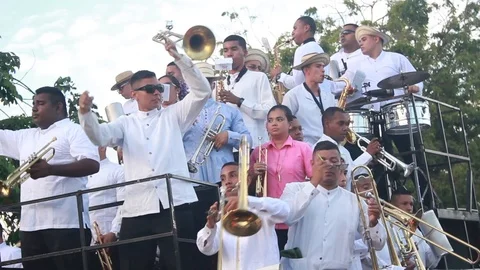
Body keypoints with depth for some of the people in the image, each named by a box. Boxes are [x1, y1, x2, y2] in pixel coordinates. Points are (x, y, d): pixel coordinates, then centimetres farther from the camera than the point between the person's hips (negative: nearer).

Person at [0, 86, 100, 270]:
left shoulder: (73, 131, 1)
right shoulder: (25, 137, 24)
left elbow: (92, 164, -11)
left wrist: (50, 169, -22)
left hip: (65, 222, -7)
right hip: (30, 224, 7)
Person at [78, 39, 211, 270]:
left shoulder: (173, 116, 15)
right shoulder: (126, 123, 16)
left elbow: (202, 92, 4)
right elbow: (99, 136, -1)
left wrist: (178, 57, -5)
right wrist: (85, 113, -22)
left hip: (174, 204, -1)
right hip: (137, 208, 1)